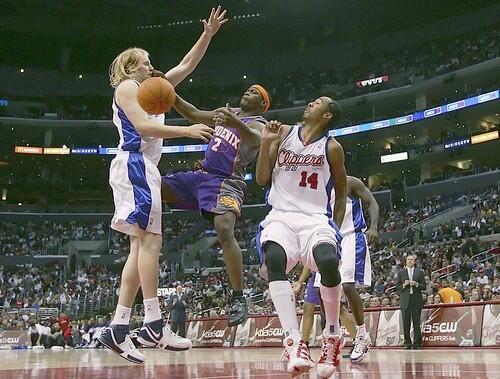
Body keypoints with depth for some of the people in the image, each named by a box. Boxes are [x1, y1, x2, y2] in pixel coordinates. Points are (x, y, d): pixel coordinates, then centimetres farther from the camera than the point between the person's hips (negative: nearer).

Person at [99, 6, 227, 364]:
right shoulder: (127, 87, 3)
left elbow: (187, 65, 28)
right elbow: (143, 126, -13)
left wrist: (208, 34, 21)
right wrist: (187, 130, -15)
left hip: (144, 168, 9)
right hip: (135, 164, -9)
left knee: (142, 244, 1)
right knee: (150, 239, -17)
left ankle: (118, 329, -2)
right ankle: (154, 324, -21)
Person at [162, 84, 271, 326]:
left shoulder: (258, 125, -5)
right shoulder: (228, 112, 19)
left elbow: (255, 139, -30)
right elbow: (193, 115, 23)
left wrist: (236, 123, -53)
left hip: (226, 183, -8)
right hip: (202, 175, 8)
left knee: (225, 231, -29)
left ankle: (238, 299, -24)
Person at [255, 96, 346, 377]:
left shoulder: (332, 147, 4)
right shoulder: (284, 133, 9)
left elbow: (341, 194, 12)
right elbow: (262, 179, 8)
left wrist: (335, 230, 3)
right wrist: (266, 143, -3)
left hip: (315, 218, -1)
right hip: (281, 216, 2)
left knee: (329, 261, -33)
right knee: (274, 260, -33)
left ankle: (333, 336, -9)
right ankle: (295, 342, -34)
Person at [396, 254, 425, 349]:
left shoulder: (420, 272, 11)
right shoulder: (401, 272, 12)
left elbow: (424, 287, 7)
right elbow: (397, 287, 9)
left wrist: (416, 284, -11)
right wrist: (404, 285, -10)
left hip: (416, 301, 0)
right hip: (405, 301, 0)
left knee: (416, 323, -2)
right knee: (406, 323, -1)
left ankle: (417, 343, 3)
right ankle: (407, 343, 6)